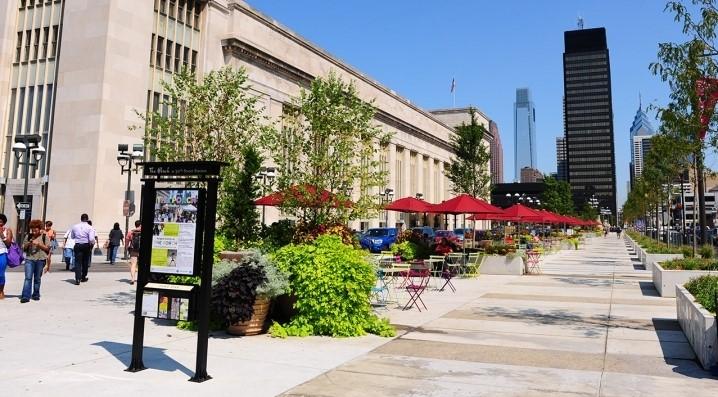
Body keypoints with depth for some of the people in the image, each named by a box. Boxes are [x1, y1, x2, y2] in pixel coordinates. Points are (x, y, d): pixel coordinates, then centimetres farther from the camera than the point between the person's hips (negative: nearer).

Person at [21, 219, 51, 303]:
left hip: (40, 260, -1)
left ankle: (36, 295, 20)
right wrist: (29, 243, -6)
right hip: (29, 259, 1)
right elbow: (23, 248, 14)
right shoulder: (28, 236, 10)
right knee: (28, 278, -8)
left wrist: (39, 244, -14)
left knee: (37, 278, 7)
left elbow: (47, 248, -1)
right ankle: (25, 296, -10)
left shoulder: (45, 237, 3)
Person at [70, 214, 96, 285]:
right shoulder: (90, 227, -8)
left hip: (77, 245, 1)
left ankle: (77, 279, -16)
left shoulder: (75, 227, 4)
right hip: (86, 246, -1)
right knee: (85, 262, 15)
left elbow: (72, 237, 18)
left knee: (77, 262, -1)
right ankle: (83, 278, 28)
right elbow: (91, 239, -18)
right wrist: (93, 243, 1)